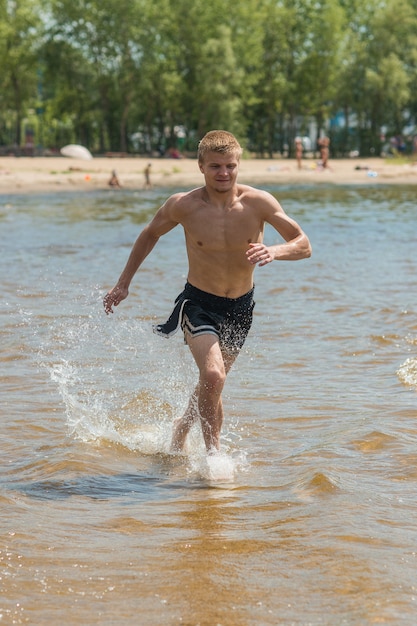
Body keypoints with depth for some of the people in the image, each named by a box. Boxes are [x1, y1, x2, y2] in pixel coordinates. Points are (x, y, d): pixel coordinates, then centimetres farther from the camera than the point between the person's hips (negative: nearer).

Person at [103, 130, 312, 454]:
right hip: (200, 302, -3)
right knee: (213, 376, -26)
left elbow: (304, 245, -13)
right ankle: (214, 452, -10)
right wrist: (124, 283, 7)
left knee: (212, 384, 20)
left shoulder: (258, 202, -16)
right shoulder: (183, 205, -16)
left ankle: (180, 431, 48)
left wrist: (274, 251, -35)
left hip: (241, 306, 3)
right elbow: (151, 234, 4)